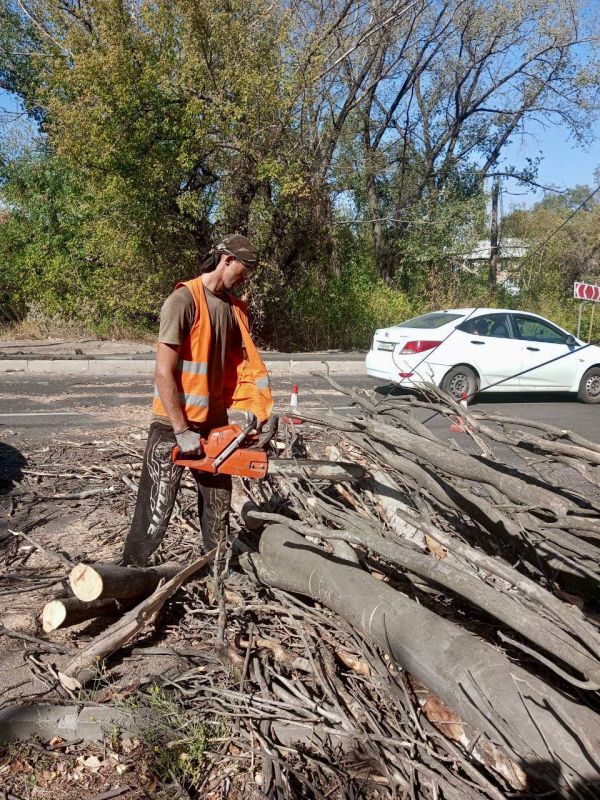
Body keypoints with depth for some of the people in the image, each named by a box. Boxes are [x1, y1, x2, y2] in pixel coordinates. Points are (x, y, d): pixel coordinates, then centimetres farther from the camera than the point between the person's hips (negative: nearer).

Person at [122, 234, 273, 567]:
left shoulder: (234, 307, 7)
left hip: (214, 425, 7)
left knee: (219, 511, 16)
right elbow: (163, 373, -20)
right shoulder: (183, 301, -16)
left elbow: (244, 367, 6)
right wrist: (182, 431, -19)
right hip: (173, 426, -7)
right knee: (156, 515, -1)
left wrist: (261, 414, -4)